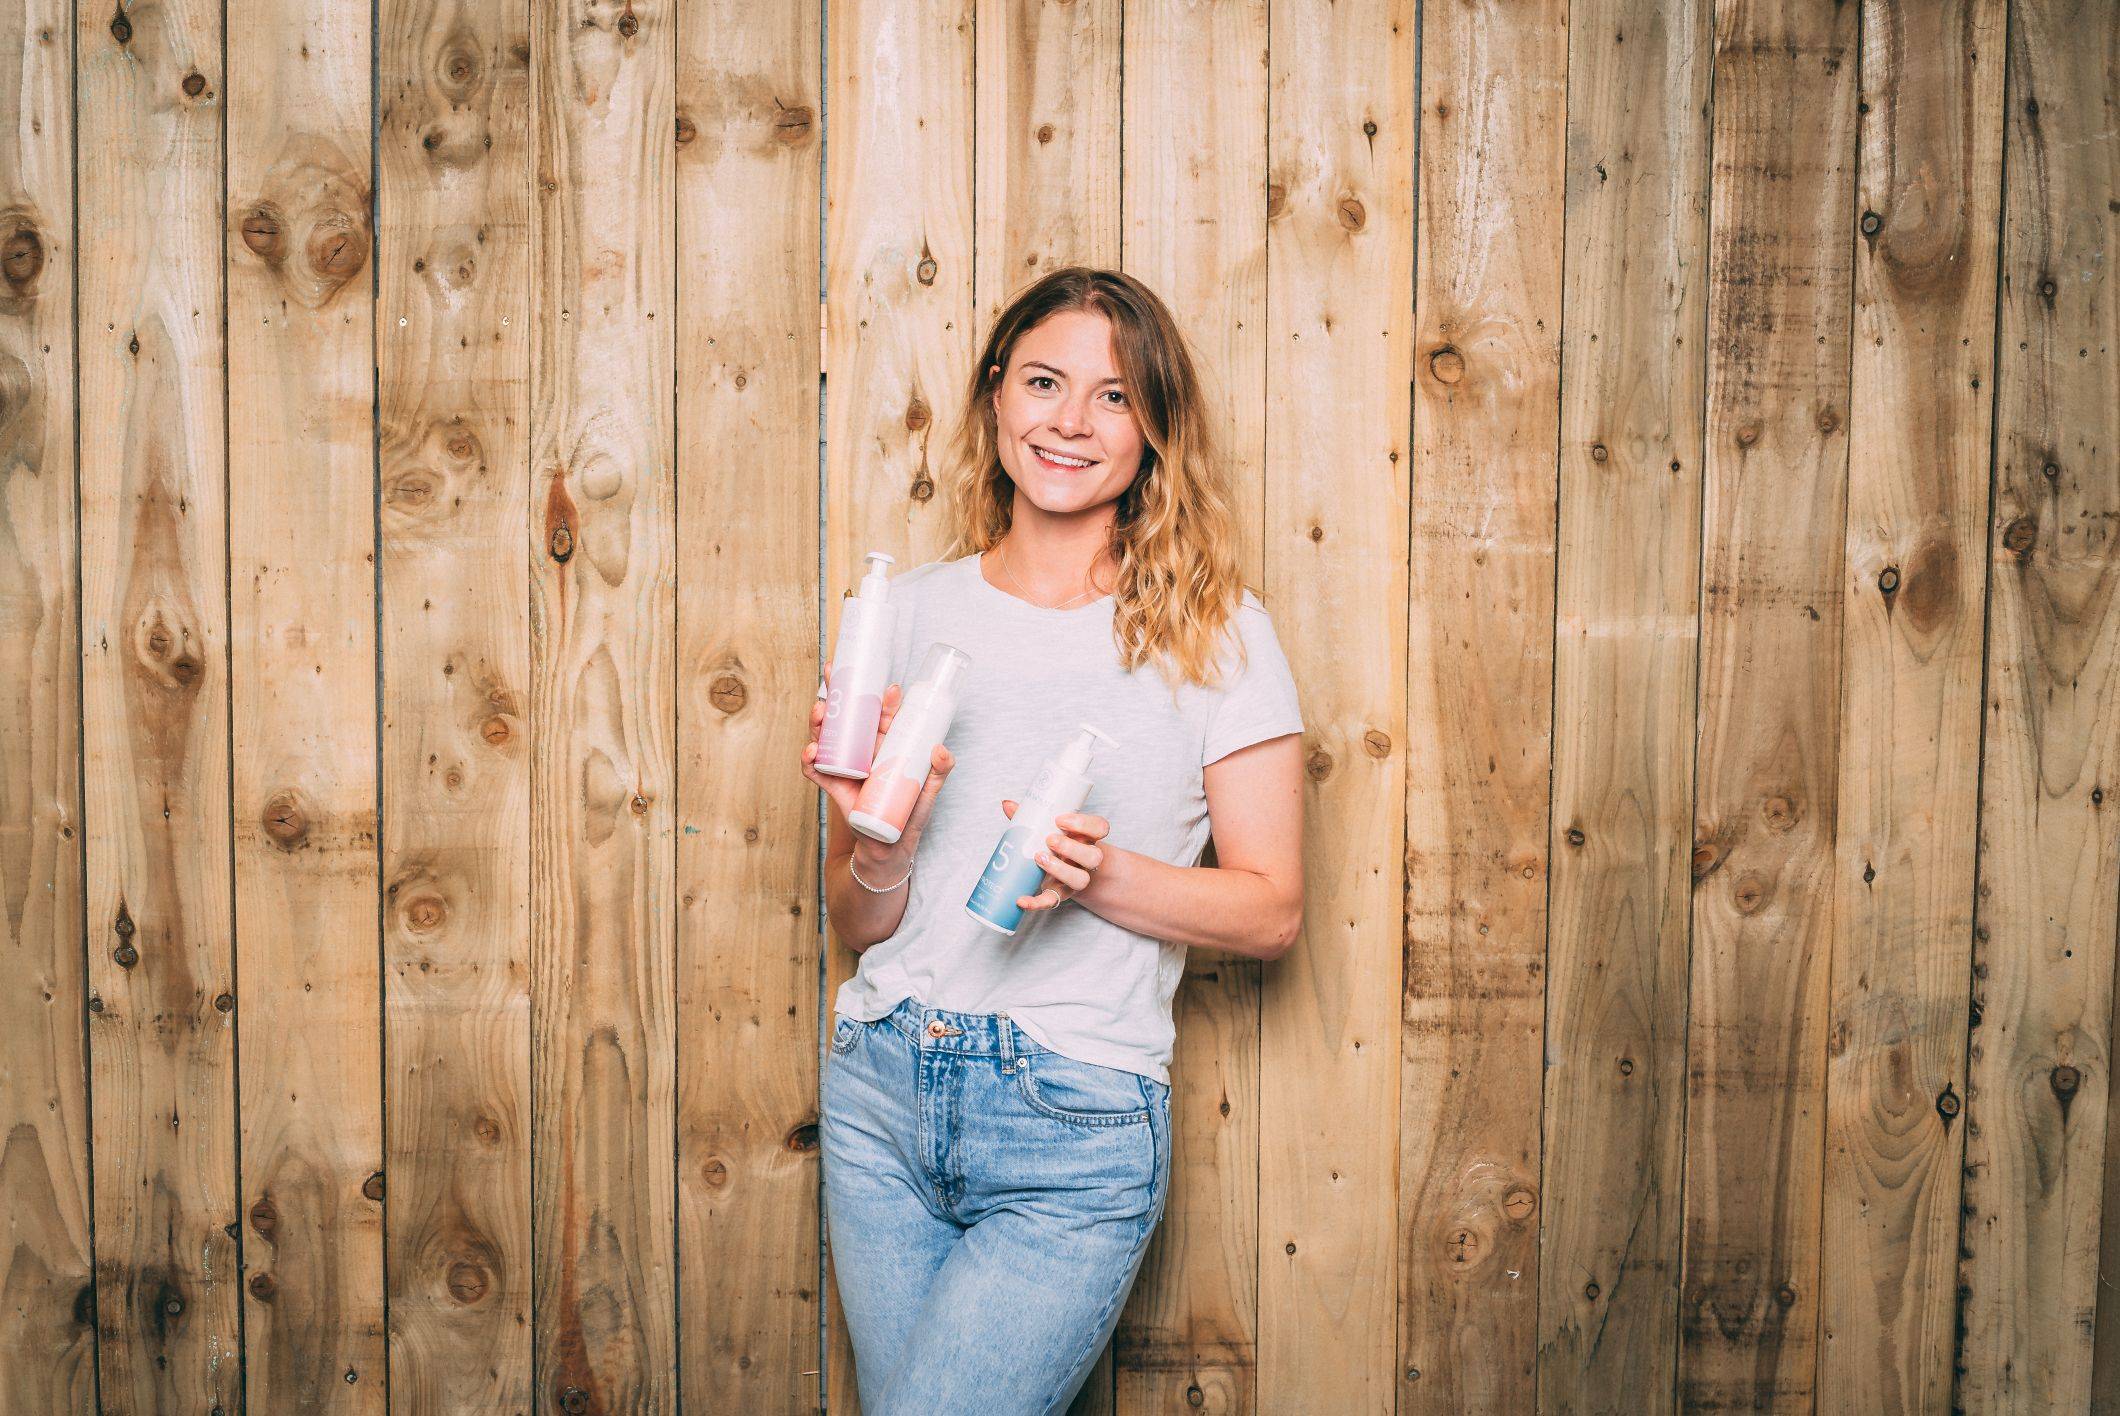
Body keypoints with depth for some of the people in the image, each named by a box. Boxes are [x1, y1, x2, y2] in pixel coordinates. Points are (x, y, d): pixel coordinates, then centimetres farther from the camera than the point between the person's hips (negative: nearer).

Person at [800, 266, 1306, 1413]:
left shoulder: (1214, 632, -3)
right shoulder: (907, 612, 4)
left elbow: (1272, 911, -2)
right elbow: (857, 925, 6)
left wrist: (1101, 876, -18)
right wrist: (884, 851, -16)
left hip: (1077, 1122, -3)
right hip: (880, 1090, 4)